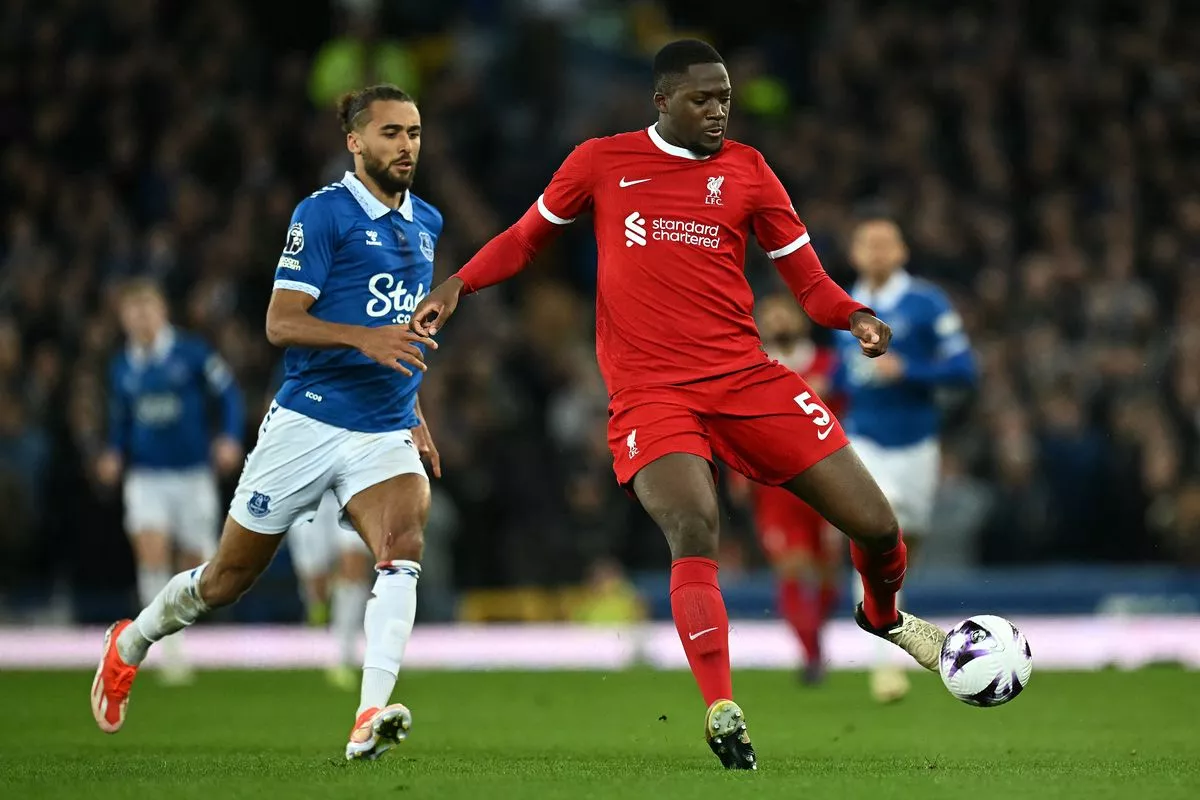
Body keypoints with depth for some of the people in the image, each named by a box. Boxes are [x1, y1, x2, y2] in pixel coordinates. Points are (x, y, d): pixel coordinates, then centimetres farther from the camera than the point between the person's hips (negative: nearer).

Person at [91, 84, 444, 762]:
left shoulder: (427, 223, 13)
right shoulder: (322, 213, -9)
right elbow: (281, 324, -15)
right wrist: (364, 337, -29)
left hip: (384, 435, 4)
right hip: (308, 422, -4)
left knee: (404, 547, -26)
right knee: (229, 579, 8)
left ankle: (371, 718, -36)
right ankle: (130, 644, 37)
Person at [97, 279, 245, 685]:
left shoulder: (192, 352, -6)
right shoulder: (121, 367, 5)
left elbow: (229, 394, -3)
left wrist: (230, 439, -17)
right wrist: (114, 455, 1)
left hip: (193, 473, -1)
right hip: (145, 476, 1)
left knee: (193, 563, 5)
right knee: (151, 549, -19)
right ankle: (170, 648, -18)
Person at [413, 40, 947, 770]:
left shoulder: (746, 170, 7)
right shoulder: (601, 162, 6)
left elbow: (807, 277, 8)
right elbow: (528, 236, 20)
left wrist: (856, 318, -12)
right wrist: (458, 285, 5)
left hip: (747, 379, 2)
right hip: (651, 396, -2)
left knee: (876, 525, -2)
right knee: (695, 530, -30)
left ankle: (884, 614, 34)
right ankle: (722, 712, -22)